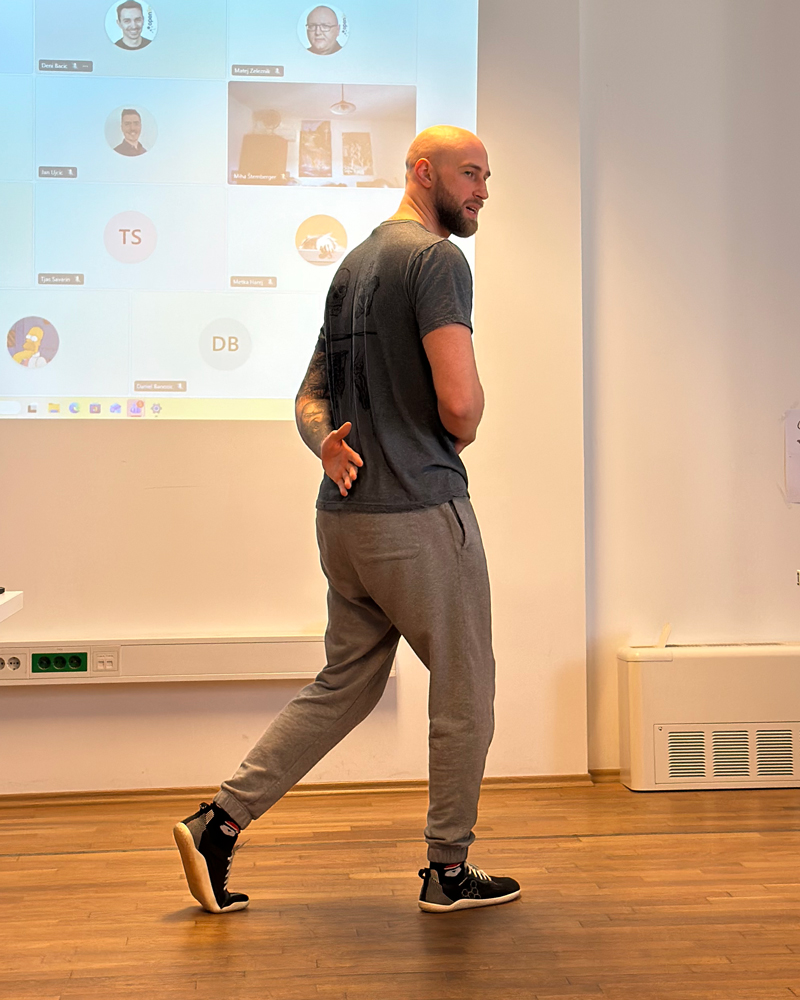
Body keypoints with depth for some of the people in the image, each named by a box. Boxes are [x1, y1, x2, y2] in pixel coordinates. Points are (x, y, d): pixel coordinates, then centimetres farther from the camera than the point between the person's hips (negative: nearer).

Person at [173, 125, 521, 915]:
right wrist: (463, 435, 0)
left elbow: (310, 395, 19)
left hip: (343, 513, 9)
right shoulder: (436, 259, -11)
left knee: (343, 686, 17)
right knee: (464, 690, 7)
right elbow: (460, 404, -23)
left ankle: (220, 821, 16)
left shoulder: (354, 264, 18)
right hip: (420, 512, -9)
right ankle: (449, 871, 20)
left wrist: (326, 441, -2)